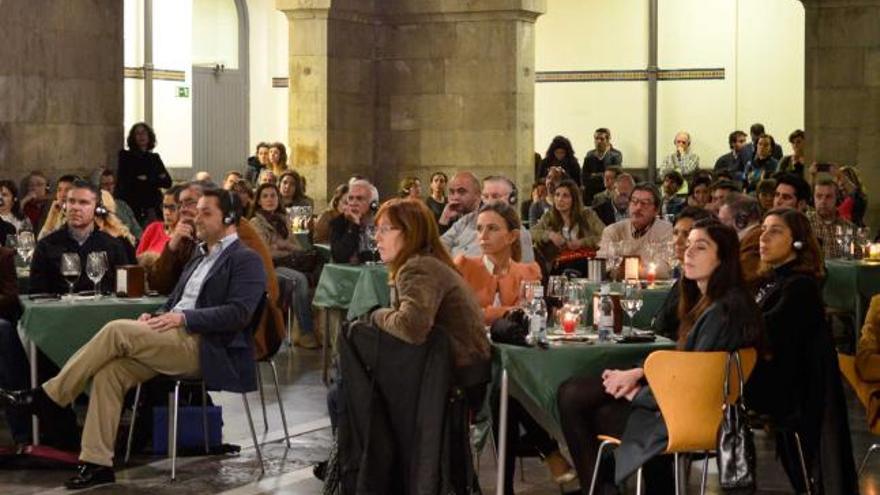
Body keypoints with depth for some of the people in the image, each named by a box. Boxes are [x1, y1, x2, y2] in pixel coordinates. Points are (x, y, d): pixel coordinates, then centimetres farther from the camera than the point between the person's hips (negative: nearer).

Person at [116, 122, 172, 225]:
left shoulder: (155, 158, 15)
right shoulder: (125, 156, 6)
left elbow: (167, 182, 8)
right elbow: (123, 181, -6)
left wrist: (146, 180, -7)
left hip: (153, 206, 3)